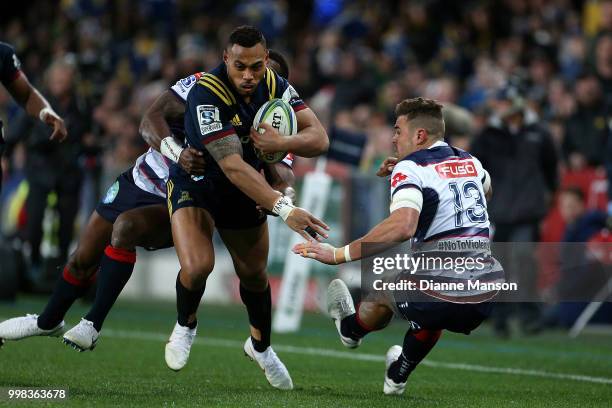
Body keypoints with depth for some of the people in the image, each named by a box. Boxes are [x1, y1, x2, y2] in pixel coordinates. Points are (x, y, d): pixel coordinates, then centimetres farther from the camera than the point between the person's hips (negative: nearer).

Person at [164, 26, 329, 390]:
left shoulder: (274, 85, -14)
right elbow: (232, 165, -40)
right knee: (197, 266, -25)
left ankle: (261, 346, 43)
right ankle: (186, 325, 9)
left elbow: (319, 138, -16)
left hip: (245, 188, 5)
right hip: (196, 182, -5)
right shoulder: (206, 93, -33)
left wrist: (281, 142, -38)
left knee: (255, 275, 14)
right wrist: (283, 208, -49)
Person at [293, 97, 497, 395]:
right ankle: (397, 376, 57)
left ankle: (350, 329, 59)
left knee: (383, 292, 28)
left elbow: (402, 227, -29)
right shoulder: (470, 162, 12)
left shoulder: (410, 169, -9)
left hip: (439, 297, -6)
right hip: (483, 298, 6)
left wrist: (339, 255, -24)